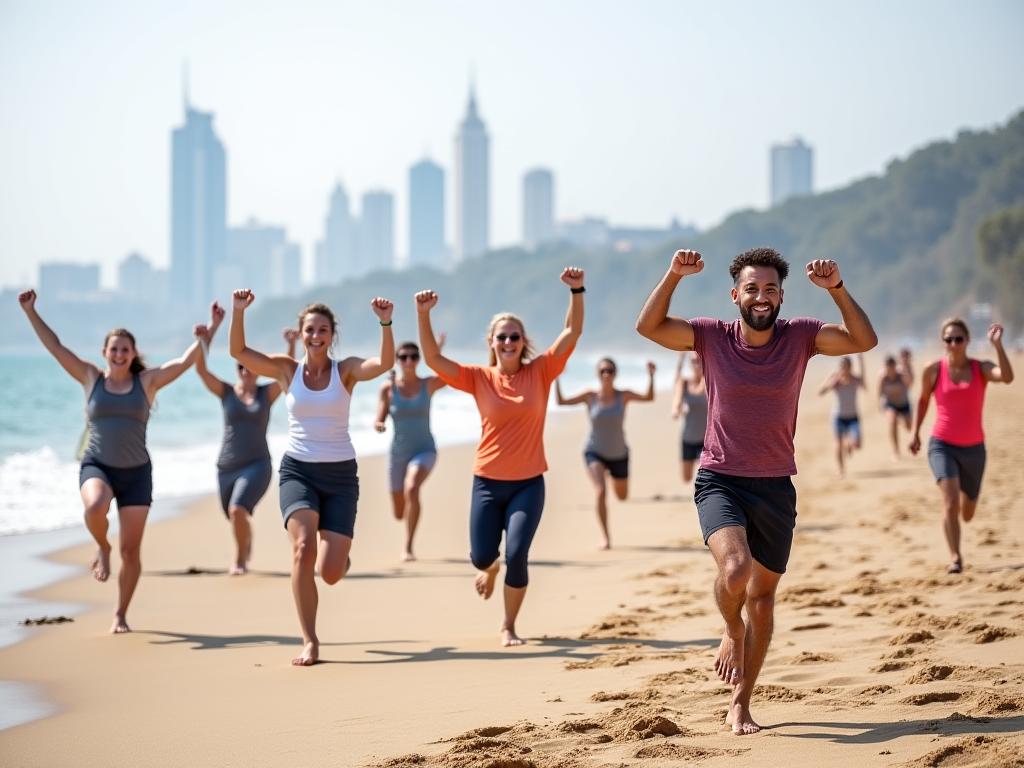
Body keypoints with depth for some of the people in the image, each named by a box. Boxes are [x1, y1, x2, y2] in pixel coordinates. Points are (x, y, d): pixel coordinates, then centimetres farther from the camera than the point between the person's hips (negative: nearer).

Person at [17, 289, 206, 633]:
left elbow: (185, 361, -1)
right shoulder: (91, 378, 6)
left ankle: (120, 615, 15)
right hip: (96, 466, -1)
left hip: (136, 472, 1)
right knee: (95, 507, -36)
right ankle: (102, 548, -1)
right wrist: (31, 312, -1)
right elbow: (55, 346, 4)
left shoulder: (147, 381, 5)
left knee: (130, 550, -1)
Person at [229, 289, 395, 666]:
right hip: (297, 470, 0)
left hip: (340, 474, 0)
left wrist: (385, 324, -34)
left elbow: (385, 363, -19)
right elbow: (239, 351, -6)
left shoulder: (346, 370, 0)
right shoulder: (287, 370, 3)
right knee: (303, 547, -26)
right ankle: (309, 642, -18)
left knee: (331, 572, -7)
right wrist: (238, 312, -20)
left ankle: (338, 551, 34)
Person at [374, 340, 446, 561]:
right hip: (398, 453, 2)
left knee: (411, 489, -34)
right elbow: (379, 422, -6)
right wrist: (379, 425, -30)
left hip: (424, 451, -2)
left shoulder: (428, 385, -5)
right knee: (399, 514, 12)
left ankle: (407, 547, -26)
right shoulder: (388, 388, -5)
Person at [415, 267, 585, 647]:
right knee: (481, 557, 5)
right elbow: (432, 358, -11)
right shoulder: (479, 377, -2)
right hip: (488, 482, 1)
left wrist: (576, 291, -21)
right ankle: (491, 568, 45)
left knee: (517, 555, -11)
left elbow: (572, 332, -9)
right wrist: (423, 315, -23)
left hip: (528, 483, -1)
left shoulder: (540, 372, -2)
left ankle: (509, 626, 9)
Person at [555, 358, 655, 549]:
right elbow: (561, 401, -12)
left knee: (622, 496, 20)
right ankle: (605, 537, -15)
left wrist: (651, 376, -32)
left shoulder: (623, 396, -10)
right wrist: (556, 378, -22)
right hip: (595, 453, -2)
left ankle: (613, 476, 57)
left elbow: (648, 398, -20)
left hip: (619, 455, 2)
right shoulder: (590, 396, -11)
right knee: (601, 492, -26)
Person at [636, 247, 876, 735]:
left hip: (776, 488, 2)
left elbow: (864, 341, -11)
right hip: (720, 481, -2)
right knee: (735, 570, -29)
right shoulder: (712, 337, -4)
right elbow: (648, 327, -12)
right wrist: (674, 276, -23)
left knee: (763, 598, 9)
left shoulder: (799, 336, -2)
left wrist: (836, 290, -23)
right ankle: (732, 632, 7)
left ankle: (740, 705, 24)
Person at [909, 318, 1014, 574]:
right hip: (942, 445, -2)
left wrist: (997, 345, -33)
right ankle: (955, 557, -19)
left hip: (973, 448, 2)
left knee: (967, 514, 15)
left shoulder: (981, 369, -5)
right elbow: (923, 400, 14)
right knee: (951, 502, -26)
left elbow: (1007, 377, -27)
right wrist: (915, 432, 15)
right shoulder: (933, 371, -4)